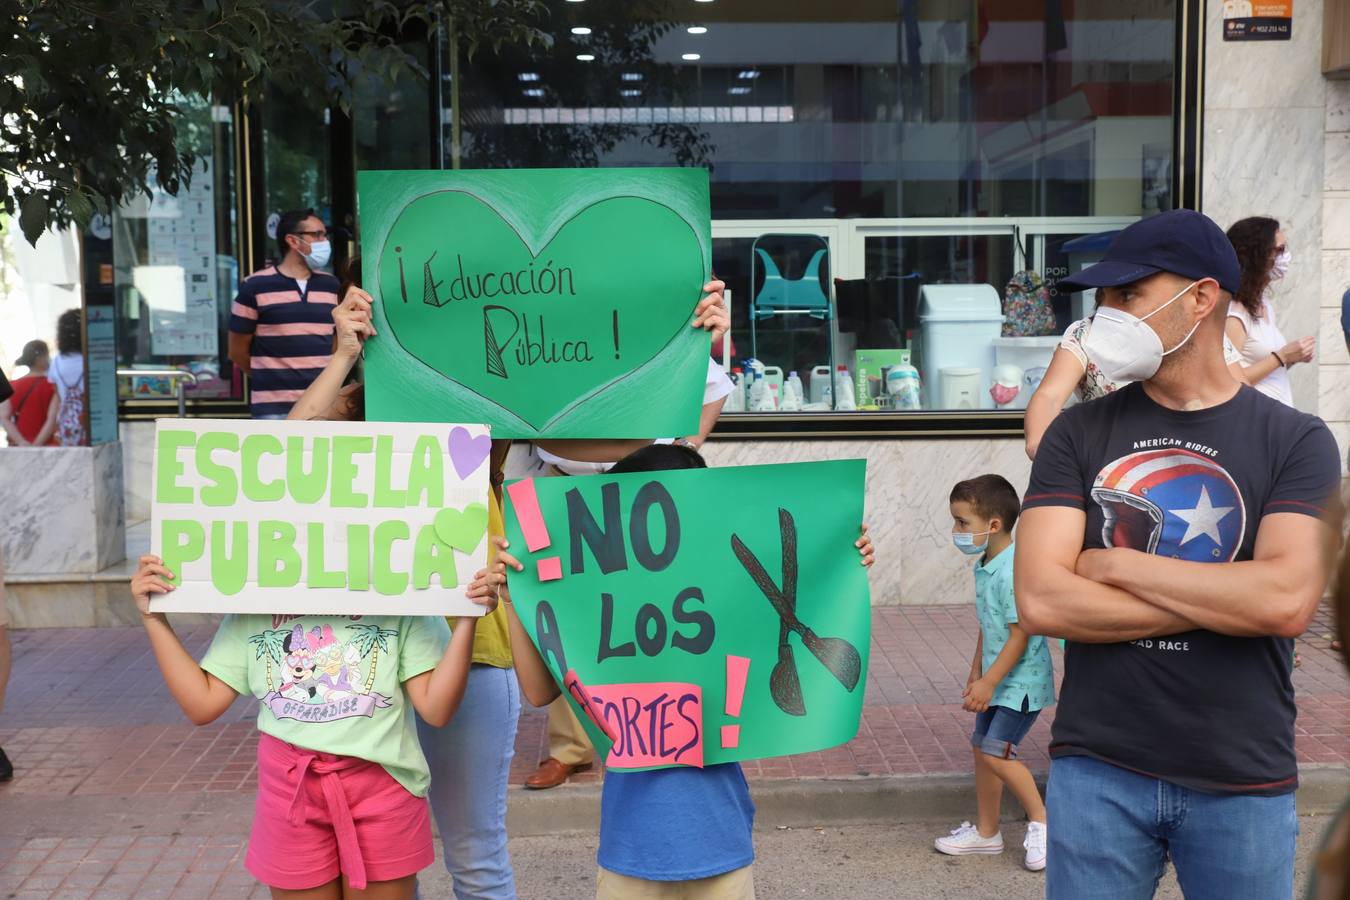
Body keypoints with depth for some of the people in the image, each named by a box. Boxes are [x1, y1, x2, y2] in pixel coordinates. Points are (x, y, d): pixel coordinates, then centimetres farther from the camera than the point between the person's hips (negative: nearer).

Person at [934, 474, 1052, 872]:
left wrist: (988, 682, -21)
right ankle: (986, 831, 26)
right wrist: (976, 672, 19)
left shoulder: (1012, 571, -24)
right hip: (997, 680, 10)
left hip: (1021, 680, -10)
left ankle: (1041, 821, 4)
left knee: (996, 752, -14)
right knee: (982, 748, 14)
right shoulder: (985, 567, 6)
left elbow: (1020, 635, -24)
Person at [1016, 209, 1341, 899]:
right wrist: (1227, 600, -12)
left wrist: (1111, 564, -11)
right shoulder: (1078, 434, 1)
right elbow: (1040, 601, -11)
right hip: (1096, 771, 1)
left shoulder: (1297, 442, -2)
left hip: (1245, 782, 0)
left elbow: (1288, 601, -18)